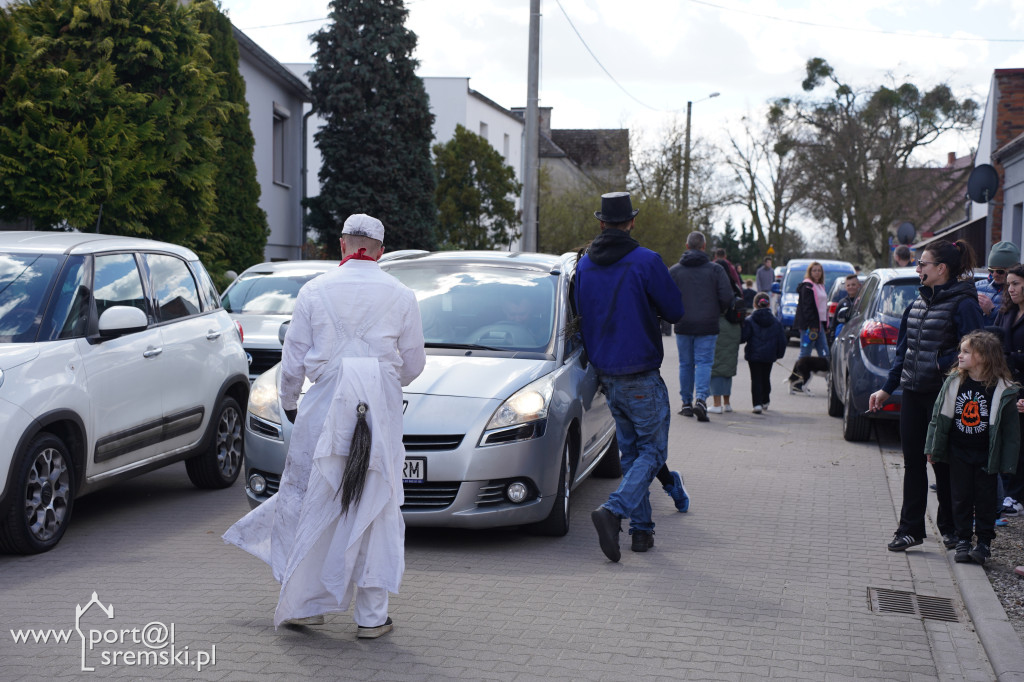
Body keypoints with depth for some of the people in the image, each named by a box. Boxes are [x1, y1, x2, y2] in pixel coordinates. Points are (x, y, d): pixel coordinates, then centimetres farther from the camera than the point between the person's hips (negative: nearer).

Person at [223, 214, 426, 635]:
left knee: (310, 502, 10)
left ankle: (303, 603, 16)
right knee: (375, 509, 5)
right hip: (382, 410, 0)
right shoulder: (401, 296, 5)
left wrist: (288, 403, 22)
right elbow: (413, 365, 10)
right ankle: (372, 616, 9)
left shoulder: (315, 291, 4)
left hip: (325, 409, 0)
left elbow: (293, 360, 6)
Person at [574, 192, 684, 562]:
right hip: (641, 375, -6)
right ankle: (614, 510, -20)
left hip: (606, 375, 6)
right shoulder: (647, 261, -13)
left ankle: (641, 528, 16)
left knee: (631, 451, 16)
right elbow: (675, 310, -5)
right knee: (652, 451, 1)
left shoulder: (584, 264, 4)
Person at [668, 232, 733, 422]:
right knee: (704, 362, 0)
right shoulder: (715, 269, -1)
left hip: (683, 326, 1)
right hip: (707, 326, -1)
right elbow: (727, 297, -6)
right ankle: (701, 399, -20)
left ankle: (687, 403, 16)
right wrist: (717, 312, 13)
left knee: (686, 364, 12)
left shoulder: (674, 270, 1)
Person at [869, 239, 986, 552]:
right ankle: (910, 529, 16)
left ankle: (951, 527, 20)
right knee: (913, 462, 9)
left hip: (942, 395, -7)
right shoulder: (917, 305, 13)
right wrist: (887, 389, 17)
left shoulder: (963, 304, -11)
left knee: (943, 462, 4)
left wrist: (941, 365, -19)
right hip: (913, 394, 7)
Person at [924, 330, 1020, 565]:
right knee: (960, 497, 9)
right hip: (958, 452, 3)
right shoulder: (954, 382, -3)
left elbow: (1010, 426, -7)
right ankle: (963, 540, 20)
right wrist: (932, 448, 5)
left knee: (985, 498, 6)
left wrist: (1007, 461, -7)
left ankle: (984, 542, 19)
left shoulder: (1003, 389, -12)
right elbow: (939, 416, 4)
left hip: (986, 456, -3)